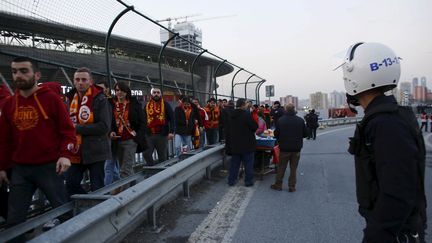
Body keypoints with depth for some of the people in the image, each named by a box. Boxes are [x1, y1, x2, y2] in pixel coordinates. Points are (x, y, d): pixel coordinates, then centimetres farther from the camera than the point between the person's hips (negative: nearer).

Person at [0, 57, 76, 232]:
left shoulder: (51, 98, -4)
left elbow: (67, 129, -6)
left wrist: (65, 154, -19)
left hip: (49, 166, -4)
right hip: (19, 169, 5)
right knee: (14, 219, 12)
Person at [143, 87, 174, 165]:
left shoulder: (165, 105, 3)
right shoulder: (147, 105, 12)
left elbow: (172, 118, -2)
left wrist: (171, 131, -13)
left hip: (162, 134, -2)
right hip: (149, 134, 3)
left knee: (163, 156, 5)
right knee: (146, 154, -5)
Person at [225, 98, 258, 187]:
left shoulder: (231, 115, 6)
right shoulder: (246, 114, -16)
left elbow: (227, 130, 12)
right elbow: (255, 127, -13)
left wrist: (228, 145, 19)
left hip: (234, 145, 6)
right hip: (247, 144, -6)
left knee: (234, 163, 14)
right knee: (248, 163, 5)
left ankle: (231, 180, 17)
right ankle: (248, 181, 10)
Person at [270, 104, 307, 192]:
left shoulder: (280, 120, -10)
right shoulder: (300, 120, -7)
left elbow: (276, 134, -3)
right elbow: (305, 134, 3)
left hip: (284, 148, -1)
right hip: (296, 148, 1)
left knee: (281, 167, 11)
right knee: (293, 168, 11)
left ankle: (278, 185, 19)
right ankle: (292, 186, 15)